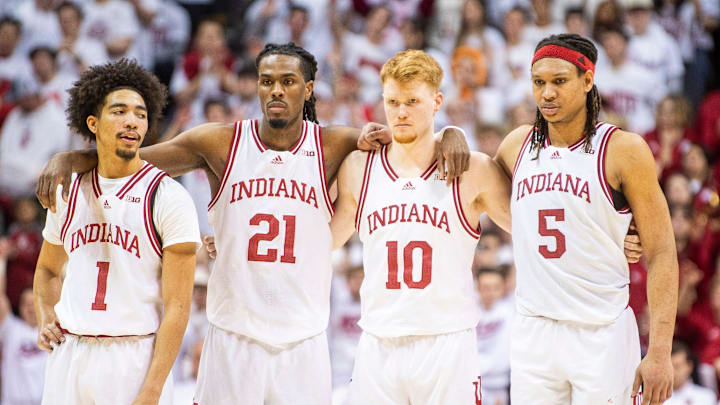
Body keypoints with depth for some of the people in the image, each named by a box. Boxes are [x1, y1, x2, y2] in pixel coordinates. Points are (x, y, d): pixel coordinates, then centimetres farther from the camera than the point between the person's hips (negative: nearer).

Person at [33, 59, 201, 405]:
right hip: (68, 356, 4)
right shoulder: (68, 192, 10)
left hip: (135, 359, -4)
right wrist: (45, 319, 8)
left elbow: (177, 306, -9)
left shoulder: (168, 198, -5)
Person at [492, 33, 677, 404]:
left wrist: (660, 352, -14)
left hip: (603, 336, -4)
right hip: (532, 334, 4)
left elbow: (661, 255, -6)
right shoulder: (518, 145, 8)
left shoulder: (624, 149, -5)